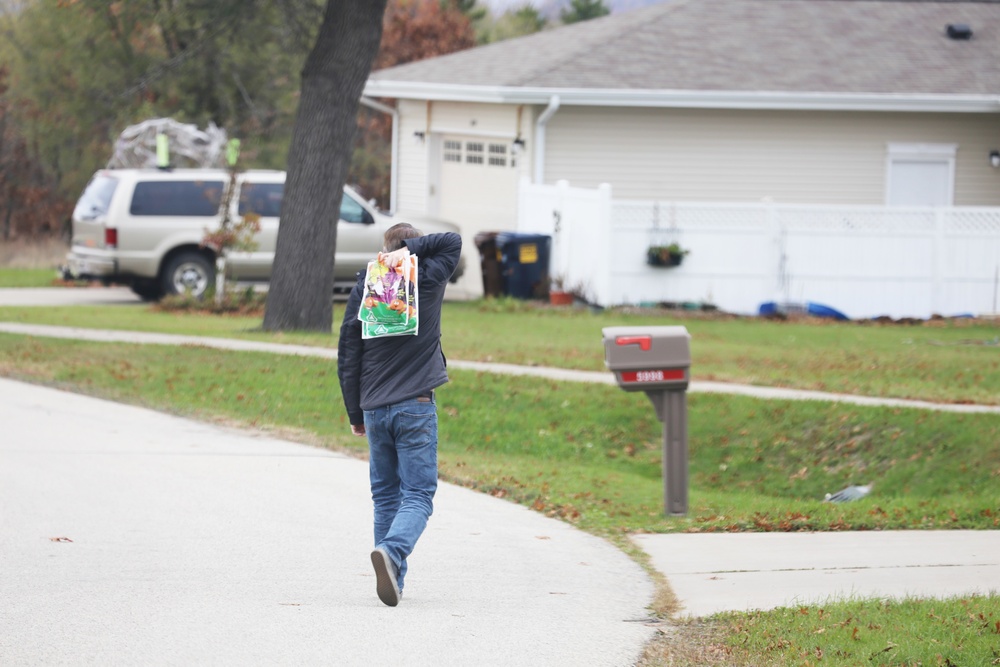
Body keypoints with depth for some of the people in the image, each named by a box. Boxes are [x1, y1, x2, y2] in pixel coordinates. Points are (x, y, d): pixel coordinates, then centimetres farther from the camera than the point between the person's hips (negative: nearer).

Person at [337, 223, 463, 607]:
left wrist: (355, 414, 14)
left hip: (375, 409, 3)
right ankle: (392, 552, -30)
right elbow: (453, 241, 15)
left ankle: (393, 579, 11)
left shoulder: (364, 290, 3)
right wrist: (411, 249, 1)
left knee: (385, 496, 13)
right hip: (416, 406, -3)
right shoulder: (428, 282, -2)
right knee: (418, 495, -4)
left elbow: (347, 358, 5)